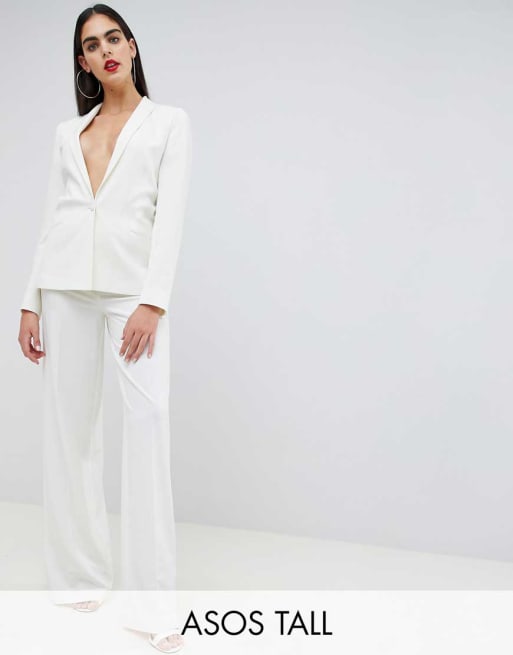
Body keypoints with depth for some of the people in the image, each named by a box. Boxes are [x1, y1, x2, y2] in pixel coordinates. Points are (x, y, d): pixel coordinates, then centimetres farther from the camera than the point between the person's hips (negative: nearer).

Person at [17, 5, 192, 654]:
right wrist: (31, 302, 5)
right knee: (69, 423, 3)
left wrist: (153, 302, -16)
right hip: (67, 286, 4)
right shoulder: (68, 132, 17)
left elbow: (170, 212, -4)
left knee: (150, 415, -18)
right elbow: (50, 221, 14)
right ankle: (78, 572, 17)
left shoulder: (169, 121, 7)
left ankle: (153, 600, -13)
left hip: (133, 287, -3)